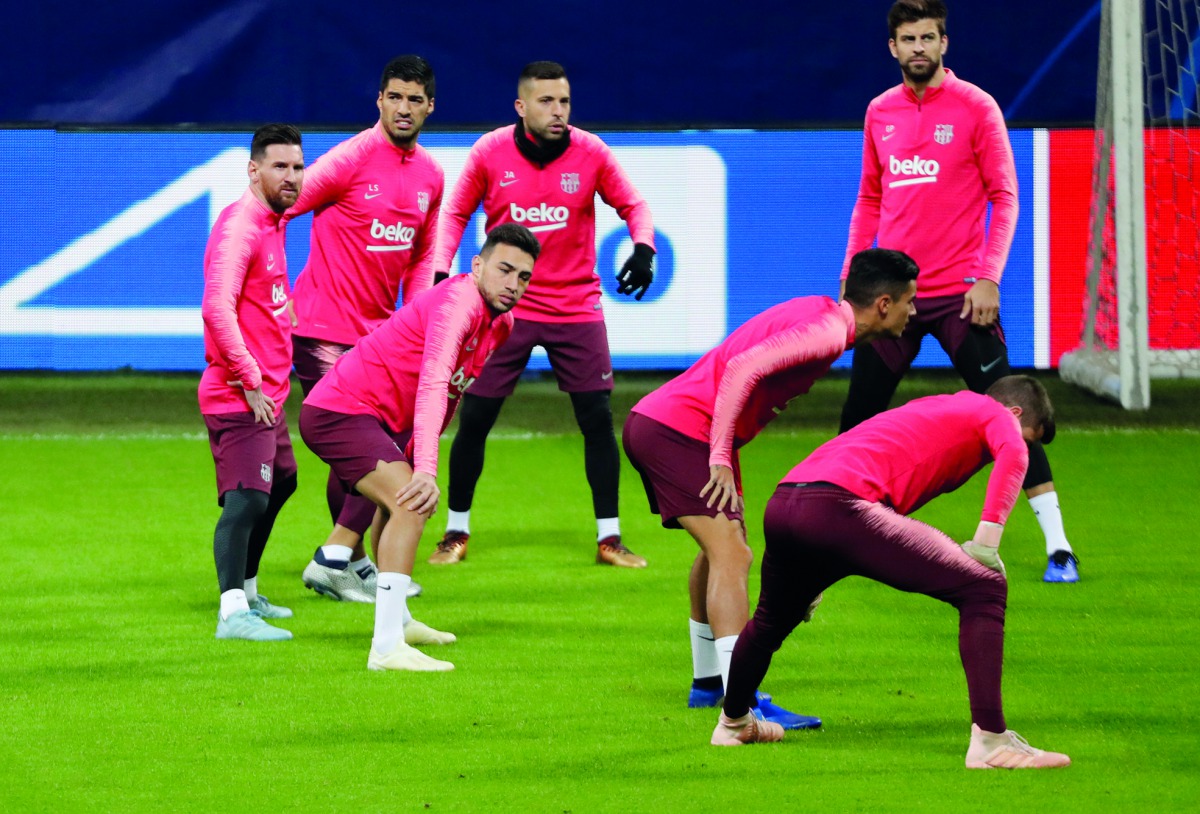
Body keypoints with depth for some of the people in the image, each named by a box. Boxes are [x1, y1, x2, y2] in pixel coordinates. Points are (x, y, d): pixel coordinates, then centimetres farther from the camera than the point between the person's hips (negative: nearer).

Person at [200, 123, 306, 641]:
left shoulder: (273, 224, 15)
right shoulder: (240, 226, -16)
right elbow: (217, 308, -27)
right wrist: (249, 381, -24)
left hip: (267, 394, 11)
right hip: (239, 398, -11)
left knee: (281, 482, 24)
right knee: (248, 499, -19)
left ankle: (247, 593, 36)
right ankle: (233, 613, -26)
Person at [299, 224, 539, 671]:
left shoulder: (500, 323, 8)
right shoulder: (459, 303, -24)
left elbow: (450, 392, 22)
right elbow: (432, 385, -37)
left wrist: (417, 457, 19)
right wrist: (425, 469, -47)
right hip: (341, 411, -11)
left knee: (400, 503, 32)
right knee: (411, 503, -27)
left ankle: (397, 620, 55)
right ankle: (387, 647, -33)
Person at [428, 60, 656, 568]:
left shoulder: (591, 153, -7)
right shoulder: (490, 153, -7)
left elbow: (632, 205, 4)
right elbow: (456, 213, 5)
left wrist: (643, 248, -15)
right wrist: (441, 272, -8)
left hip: (577, 308, 0)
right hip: (505, 308, 0)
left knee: (598, 420, -4)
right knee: (473, 420, -1)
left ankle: (608, 538, 6)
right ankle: (456, 533, 15)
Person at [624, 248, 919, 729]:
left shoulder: (819, 313, 15)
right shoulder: (827, 332, -16)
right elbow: (742, 369, -26)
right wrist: (721, 461, -25)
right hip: (676, 431, -11)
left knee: (721, 551, 25)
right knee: (731, 556, -17)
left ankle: (707, 684, 38)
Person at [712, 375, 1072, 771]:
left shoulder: (929, 410, 38)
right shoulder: (993, 412, 14)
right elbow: (1013, 453, -11)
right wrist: (987, 537, -15)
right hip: (839, 508, -9)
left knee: (772, 619, 36)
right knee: (984, 589, -7)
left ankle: (733, 723, 59)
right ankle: (990, 741, -16)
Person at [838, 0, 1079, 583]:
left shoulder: (976, 108, -4)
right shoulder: (880, 113, 10)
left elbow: (1004, 197, -5)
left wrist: (989, 277, -14)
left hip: (960, 294, -4)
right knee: (858, 419, 7)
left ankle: (1058, 548, -4)